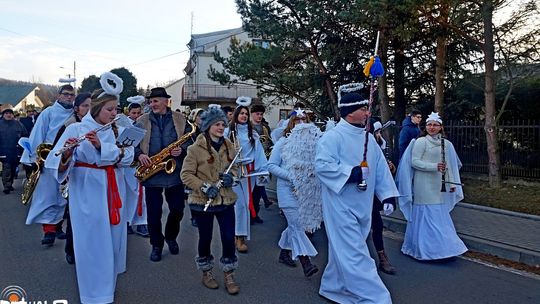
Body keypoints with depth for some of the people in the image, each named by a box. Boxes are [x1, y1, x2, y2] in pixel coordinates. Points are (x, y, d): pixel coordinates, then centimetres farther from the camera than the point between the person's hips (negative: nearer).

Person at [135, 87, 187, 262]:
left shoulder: (180, 119, 4)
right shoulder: (142, 121, 5)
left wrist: (182, 150, -15)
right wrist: (140, 155, -14)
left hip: (175, 173, 0)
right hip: (151, 173, 0)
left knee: (178, 210, 7)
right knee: (154, 213, 5)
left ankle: (171, 238, 34)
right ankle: (157, 244, 25)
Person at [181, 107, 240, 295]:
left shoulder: (229, 146, 4)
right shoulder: (196, 148, -12)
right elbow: (186, 175, -11)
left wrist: (230, 176, -5)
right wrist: (204, 187, -21)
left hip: (225, 200, 4)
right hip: (202, 202, -3)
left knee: (229, 238, 2)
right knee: (205, 238, 11)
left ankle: (229, 276, 21)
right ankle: (206, 273, 33)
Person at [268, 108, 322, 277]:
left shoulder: (313, 141, 5)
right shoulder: (283, 142, -1)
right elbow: (271, 166, -4)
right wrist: (290, 176, -16)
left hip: (306, 190, 4)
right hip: (288, 189, -4)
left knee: (295, 224, 15)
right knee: (297, 225, -9)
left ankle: (284, 253, 34)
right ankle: (305, 263, -8)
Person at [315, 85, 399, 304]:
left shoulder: (368, 138, 11)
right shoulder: (332, 136, -12)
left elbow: (380, 168, 11)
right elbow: (322, 165, -22)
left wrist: (388, 194, 3)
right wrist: (350, 173, -25)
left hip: (362, 205, 8)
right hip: (341, 205, -8)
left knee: (345, 251, 18)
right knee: (354, 254, -5)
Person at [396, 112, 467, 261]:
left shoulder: (446, 144, 9)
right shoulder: (421, 141, -7)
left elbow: (449, 165, 13)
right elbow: (414, 162, -13)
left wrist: (452, 183, 8)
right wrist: (434, 166, -22)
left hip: (439, 185, 6)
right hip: (424, 185, -6)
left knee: (440, 216, 11)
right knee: (426, 216, -1)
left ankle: (443, 248, 24)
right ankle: (423, 249, 10)